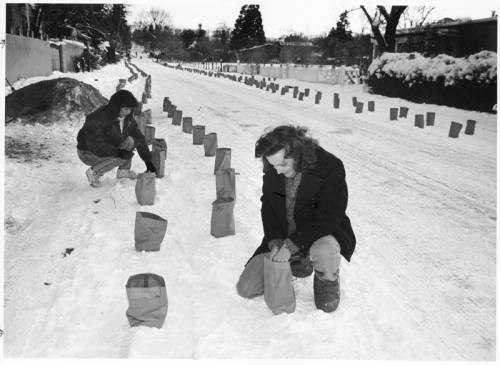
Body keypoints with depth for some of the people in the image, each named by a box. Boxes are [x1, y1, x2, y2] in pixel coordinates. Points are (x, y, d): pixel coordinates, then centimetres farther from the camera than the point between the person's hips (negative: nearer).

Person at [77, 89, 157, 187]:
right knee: (119, 158, -30)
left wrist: (148, 161, -9)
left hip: (108, 148, 7)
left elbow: (139, 138, -4)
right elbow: (95, 145, -33)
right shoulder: (98, 119, -29)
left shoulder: (128, 118, -7)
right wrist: (117, 152, -42)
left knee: (130, 141, -12)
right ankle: (93, 172, -9)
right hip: (88, 153, -7)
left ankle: (123, 170, 4)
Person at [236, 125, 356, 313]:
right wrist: (275, 241, -13)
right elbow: (268, 207, 4)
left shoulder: (330, 167, -23)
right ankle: (299, 262, 20)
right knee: (246, 289, -2)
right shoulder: (272, 170, -7)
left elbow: (329, 217, -24)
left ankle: (327, 280, -3)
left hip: (319, 233, -4)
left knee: (324, 253, -43)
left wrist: (292, 245, -29)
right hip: (282, 236, 5)